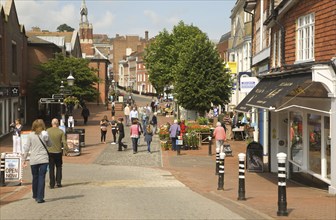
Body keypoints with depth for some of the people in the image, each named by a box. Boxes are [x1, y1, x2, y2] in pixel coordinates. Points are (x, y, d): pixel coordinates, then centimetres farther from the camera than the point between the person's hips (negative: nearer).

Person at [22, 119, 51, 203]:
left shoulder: (30, 135, -2)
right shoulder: (45, 134, -3)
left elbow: (26, 148, 0)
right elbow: (49, 144, 12)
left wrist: (24, 159, 6)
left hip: (33, 160, 1)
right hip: (43, 159, -1)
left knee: (35, 177, 15)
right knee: (42, 178, -1)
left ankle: (35, 196, 29)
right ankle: (40, 197, -7)